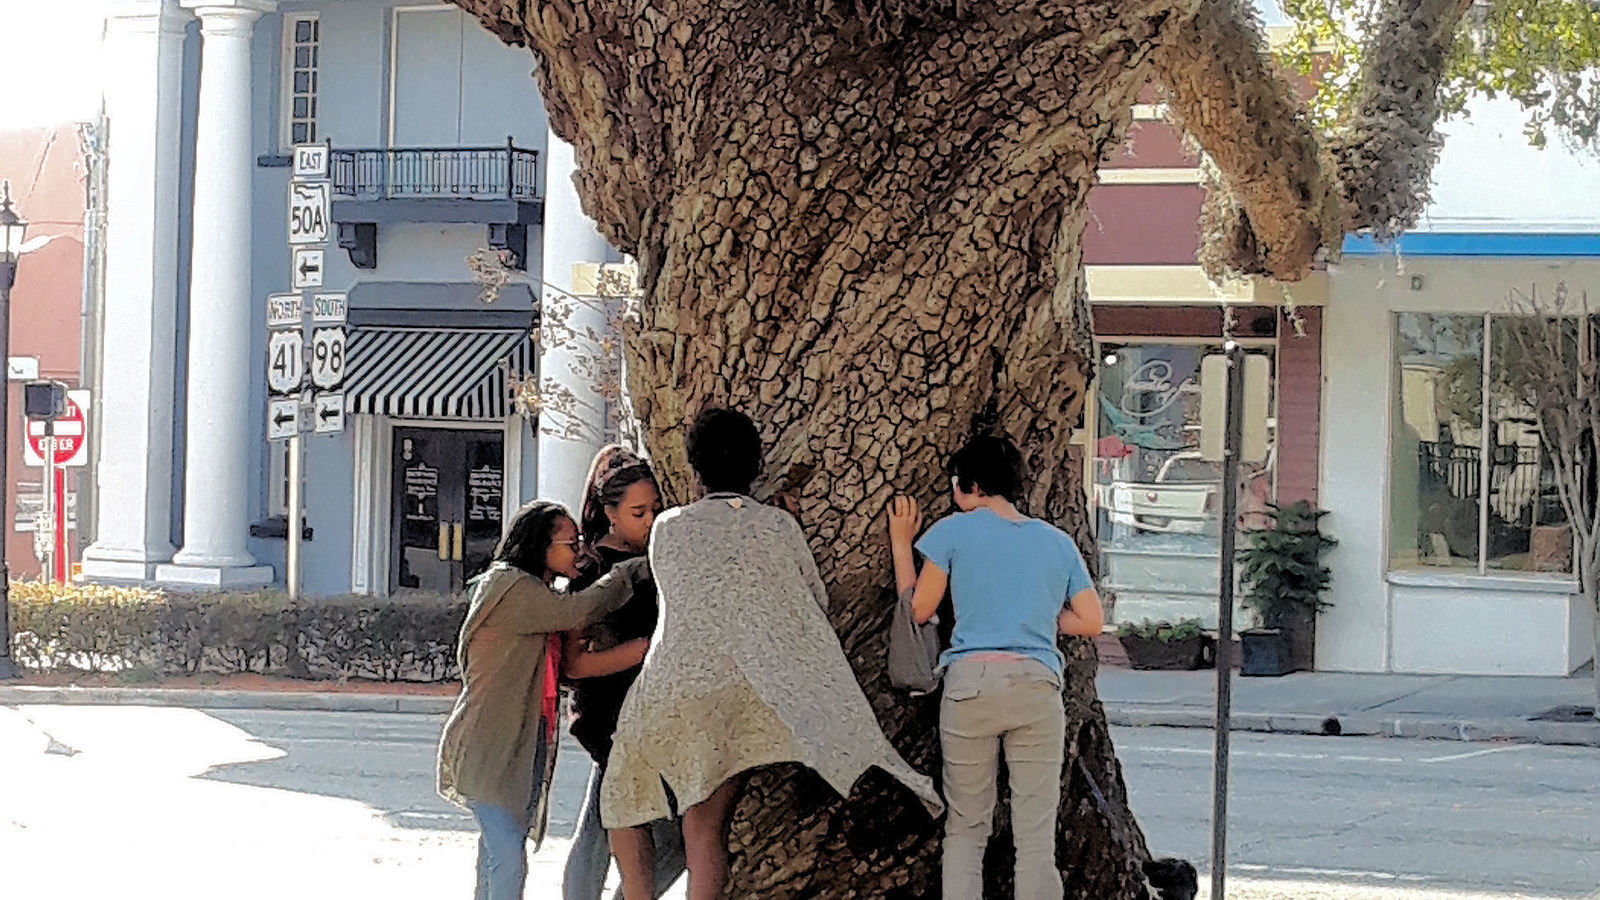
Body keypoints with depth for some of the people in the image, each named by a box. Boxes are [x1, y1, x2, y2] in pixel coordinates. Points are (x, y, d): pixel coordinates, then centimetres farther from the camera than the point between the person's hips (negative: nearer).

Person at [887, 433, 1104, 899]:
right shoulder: (1058, 542, 14)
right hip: (1037, 686, 2)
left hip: (971, 682, -2)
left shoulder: (954, 532, 4)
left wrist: (901, 544, 19)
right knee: (1036, 835, 0)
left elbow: (918, 609, 7)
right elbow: (1091, 621, 11)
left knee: (965, 828, 5)